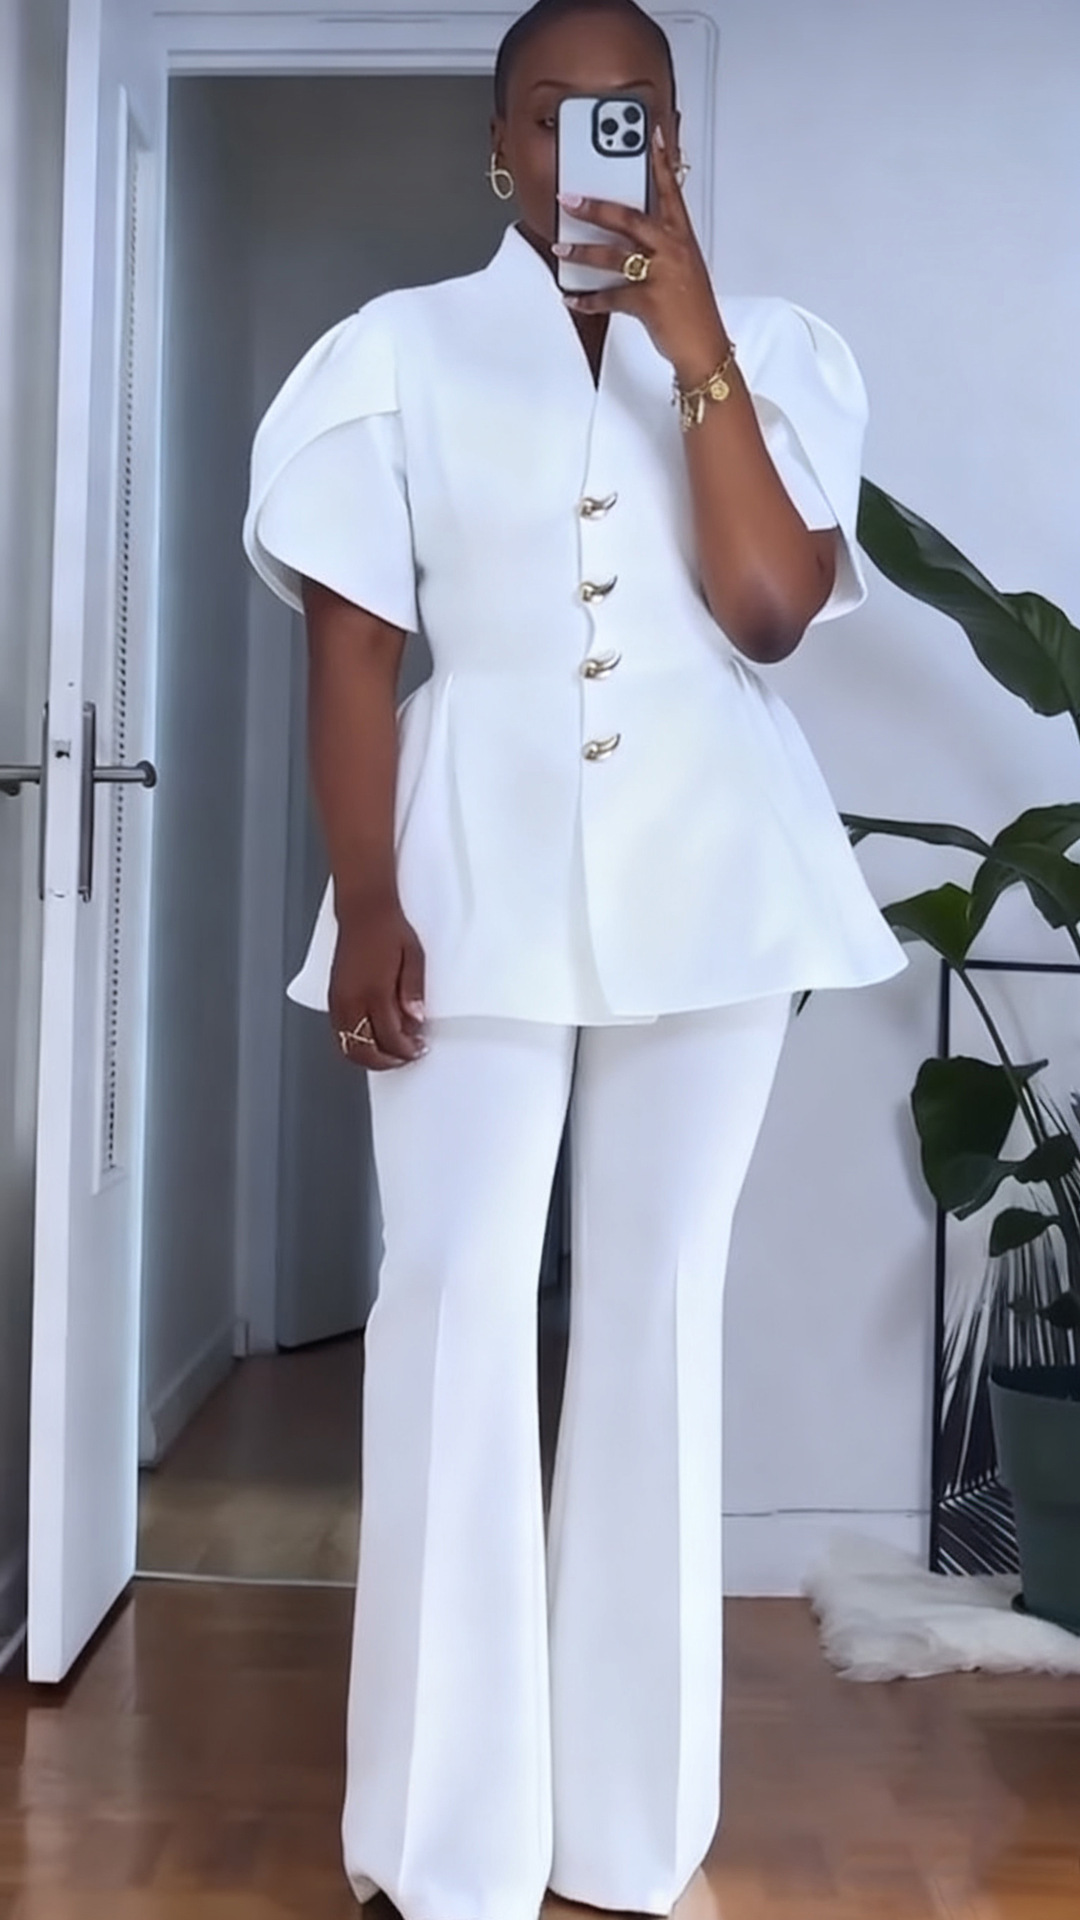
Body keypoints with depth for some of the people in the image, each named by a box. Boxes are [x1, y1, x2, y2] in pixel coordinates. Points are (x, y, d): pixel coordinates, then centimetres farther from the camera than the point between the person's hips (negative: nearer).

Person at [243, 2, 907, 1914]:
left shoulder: (771, 345, 10)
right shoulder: (400, 349, 7)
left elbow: (772, 606, -5)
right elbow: (352, 645, 0)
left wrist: (695, 351, -10)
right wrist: (368, 903, -9)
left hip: (707, 873, 1)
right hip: (479, 865, -1)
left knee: (659, 1310, 3)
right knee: (454, 1308, -7)